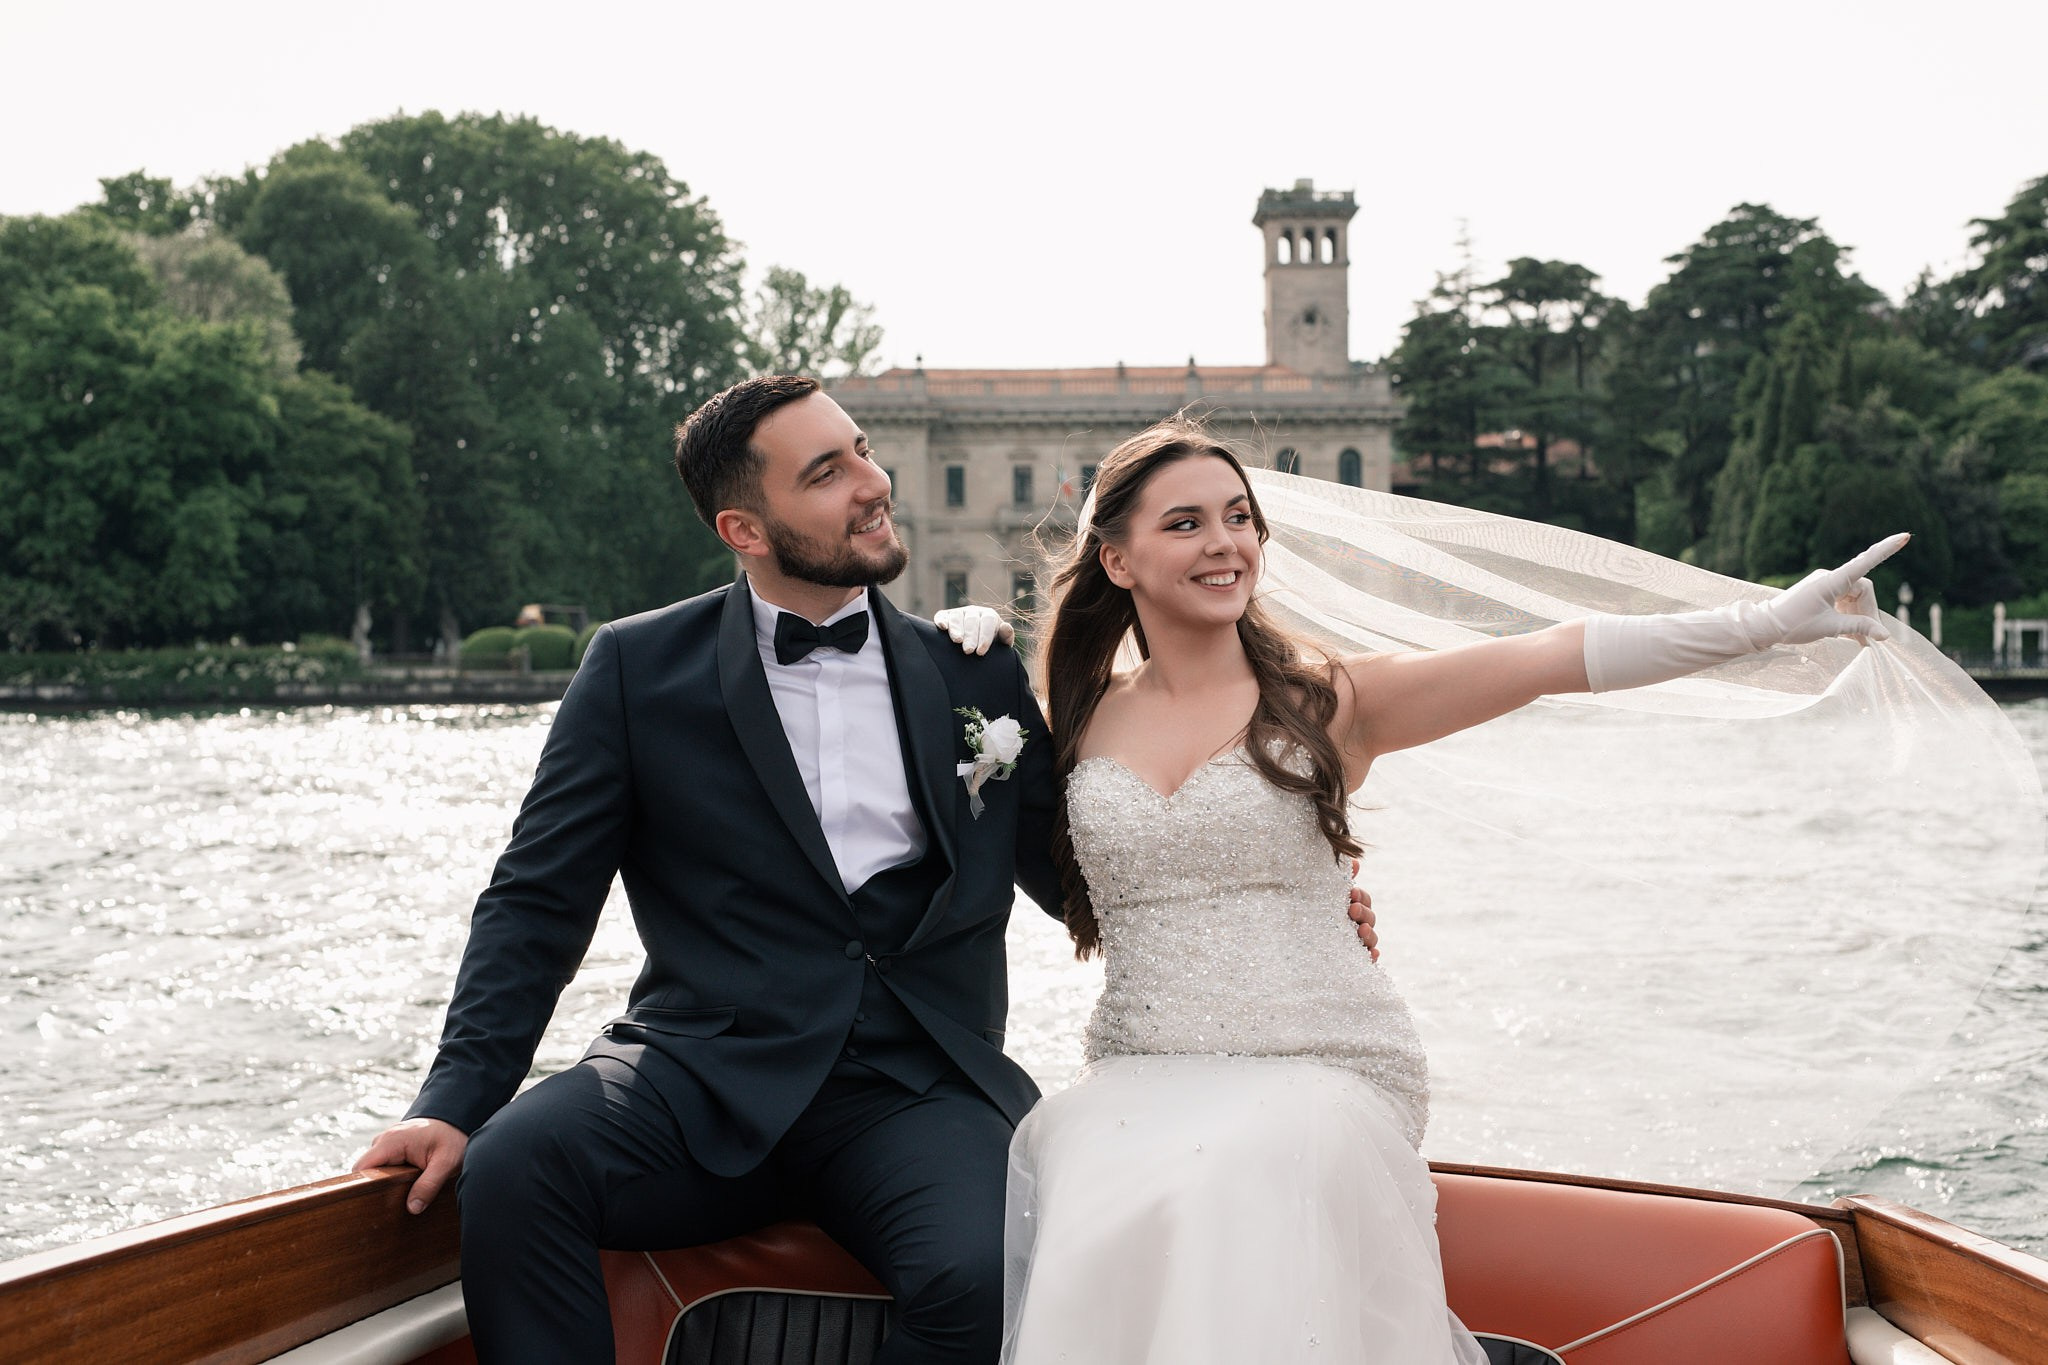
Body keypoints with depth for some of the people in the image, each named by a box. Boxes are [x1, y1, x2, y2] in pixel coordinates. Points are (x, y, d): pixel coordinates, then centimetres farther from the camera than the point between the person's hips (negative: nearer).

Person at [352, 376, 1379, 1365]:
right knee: (513, 1161, -30)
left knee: (986, 1274, -31)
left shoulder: (977, 676, 12)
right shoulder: (639, 667, 7)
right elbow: (540, 901, 5)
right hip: (710, 1077, 0)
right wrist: (457, 1100, -8)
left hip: (919, 1094, 1)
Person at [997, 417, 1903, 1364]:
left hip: (1320, 1072, -2)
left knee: (1236, 1185, -33)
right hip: (1140, 1080, 2)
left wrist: (1771, 621, -16)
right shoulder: (1082, 722, 10)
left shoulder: (1326, 702, 1)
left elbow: (1548, 658, -8)